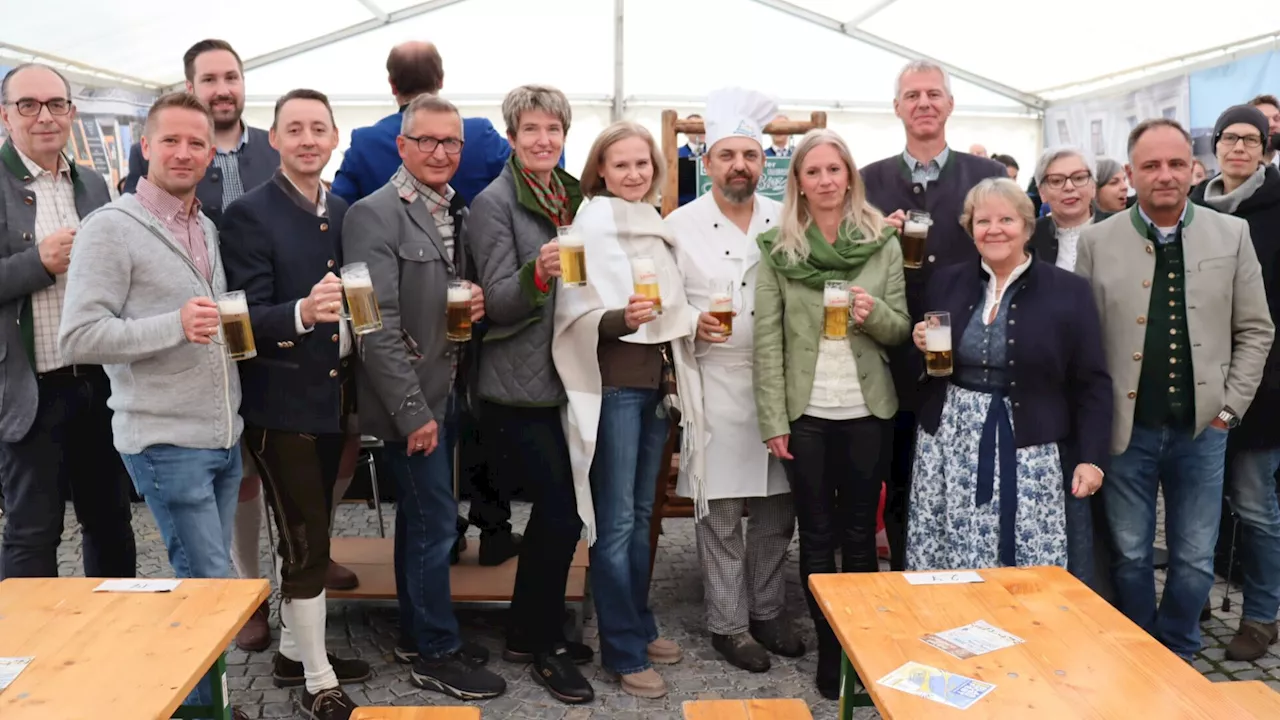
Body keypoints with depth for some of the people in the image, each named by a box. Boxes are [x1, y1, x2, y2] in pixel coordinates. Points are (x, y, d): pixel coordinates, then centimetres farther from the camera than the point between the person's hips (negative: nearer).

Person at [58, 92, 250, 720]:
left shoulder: (208, 229, 13)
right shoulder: (110, 228, -9)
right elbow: (78, 339, -16)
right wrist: (174, 325, -25)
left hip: (224, 438, 7)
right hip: (165, 442, -7)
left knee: (204, 582, 16)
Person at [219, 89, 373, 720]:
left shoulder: (342, 213, 9)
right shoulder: (249, 214, -11)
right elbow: (248, 317, -17)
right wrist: (302, 313, -34)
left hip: (330, 396, 7)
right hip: (280, 402, -6)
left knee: (307, 535, 18)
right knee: (306, 544, -1)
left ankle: (294, 651, 35)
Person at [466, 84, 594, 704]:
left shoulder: (573, 198, 11)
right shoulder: (495, 201, -9)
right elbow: (499, 301, -16)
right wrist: (538, 273, -34)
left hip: (562, 380, 7)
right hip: (517, 387, -7)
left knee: (552, 510, 14)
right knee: (562, 513, -5)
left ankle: (527, 634, 31)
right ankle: (545, 646, 14)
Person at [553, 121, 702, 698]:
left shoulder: (655, 224, 13)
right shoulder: (592, 222, -8)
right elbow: (577, 315, -15)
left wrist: (691, 321, 6)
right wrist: (622, 317, -32)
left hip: (657, 379, 7)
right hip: (613, 383, -7)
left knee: (642, 514, 15)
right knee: (615, 521, -1)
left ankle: (640, 626, 29)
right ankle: (623, 651, 9)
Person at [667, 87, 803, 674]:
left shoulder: (785, 222, 7)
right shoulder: (681, 224, 0)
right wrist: (693, 326, -17)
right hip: (714, 386, -3)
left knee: (777, 506, 11)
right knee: (719, 511, 4)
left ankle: (767, 609, 30)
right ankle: (729, 623, 20)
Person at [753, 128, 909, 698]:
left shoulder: (883, 242, 1)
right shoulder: (777, 248, -2)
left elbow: (901, 330, 5)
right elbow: (767, 340, -4)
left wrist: (875, 314, -18)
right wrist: (773, 420, -8)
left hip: (869, 410, 1)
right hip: (806, 411, -1)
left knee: (860, 533, 11)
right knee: (817, 535, 8)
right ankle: (829, 649, 22)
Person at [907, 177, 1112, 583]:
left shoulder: (1068, 291, 0)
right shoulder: (946, 283, 8)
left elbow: (1092, 384, 0)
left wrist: (1091, 457, -6)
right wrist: (921, 347, -6)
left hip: (1029, 454, -2)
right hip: (950, 447, 3)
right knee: (949, 569, 5)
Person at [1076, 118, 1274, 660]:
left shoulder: (1232, 234, 1)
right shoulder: (1097, 240, -3)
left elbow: (1255, 329, 6)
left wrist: (1230, 406, 0)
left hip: (1200, 429, 1)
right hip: (1126, 429, -1)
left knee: (1195, 562, 10)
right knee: (1130, 557, 10)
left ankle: (1177, 658, 32)